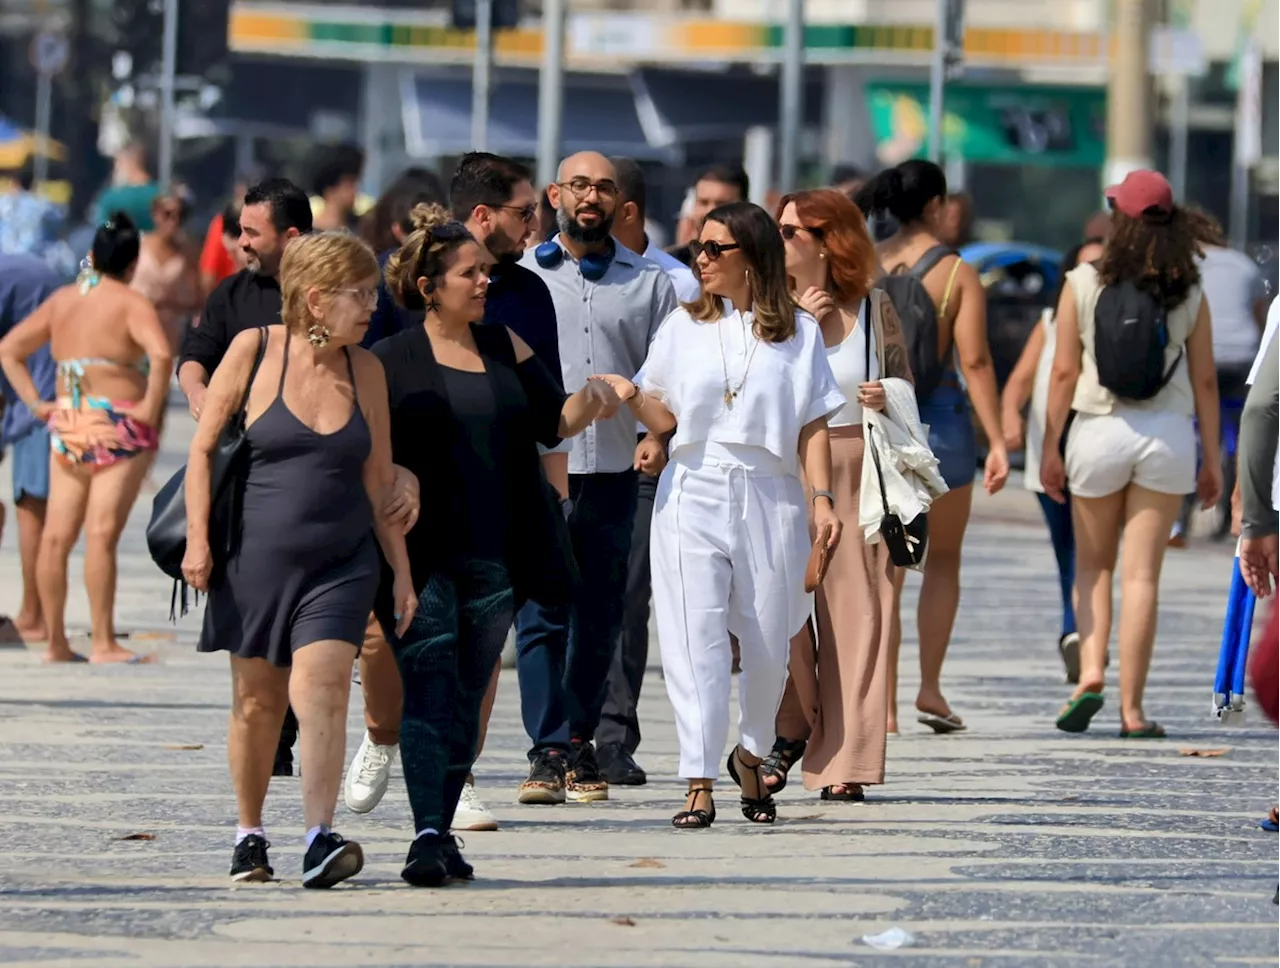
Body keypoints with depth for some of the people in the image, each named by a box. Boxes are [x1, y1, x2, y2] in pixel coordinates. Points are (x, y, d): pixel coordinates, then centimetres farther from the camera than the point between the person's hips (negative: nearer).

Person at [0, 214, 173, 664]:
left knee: (56, 536, 6)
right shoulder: (131, 303, -6)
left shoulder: (62, 300, 12)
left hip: (68, 425, 6)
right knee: (102, 534, -9)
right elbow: (160, 353, -23)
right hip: (117, 426, -6)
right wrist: (151, 407, -13)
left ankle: (56, 642, 10)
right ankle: (103, 643, -8)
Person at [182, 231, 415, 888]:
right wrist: (198, 538, -7)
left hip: (341, 562, 1)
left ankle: (320, 840, -24)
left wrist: (401, 571, 9)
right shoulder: (254, 351, -4)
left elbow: (379, 479, 11)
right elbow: (203, 447, 1)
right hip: (256, 557, -1)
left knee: (320, 688, -16)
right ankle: (249, 835, 25)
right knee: (257, 702, 7)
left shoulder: (365, 370, 5)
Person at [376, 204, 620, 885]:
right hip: (422, 552, -4)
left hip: (494, 556, 4)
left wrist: (588, 403, -9)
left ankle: (443, 832, 16)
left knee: (468, 696, 8)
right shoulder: (390, 361, 0)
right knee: (428, 690, -14)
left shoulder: (506, 349, 13)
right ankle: (426, 834, -20)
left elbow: (553, 422, 12)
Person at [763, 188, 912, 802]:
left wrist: (886, 398, -6)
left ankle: (842, 763, 2)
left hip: (857, 471, 0)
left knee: (855, 613, -2)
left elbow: (905, 383, 15)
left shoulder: (873, 309, 6)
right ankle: (791, 727, 14)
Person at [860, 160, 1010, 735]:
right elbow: (975, 362, -11)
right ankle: (930, 687, 6)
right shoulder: (958, 274, -6)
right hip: (939, 418, -2)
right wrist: (997, 442, -10)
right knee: (943, 559, 16)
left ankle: (884, 706, -1)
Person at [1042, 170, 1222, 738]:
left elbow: (1064, 372, -5)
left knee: (1093, 565, 16)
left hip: (1099, 430, 0)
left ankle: (1090, 675, -4)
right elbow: (1204, 381, 1)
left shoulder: (1083, 285, -4)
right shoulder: (1189, 295, -1)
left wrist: (1050, 449, 1)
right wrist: (1212, 459, 8)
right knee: (1142, 574, 2)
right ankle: (1131, 707, 1)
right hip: (1167, 435, 0)